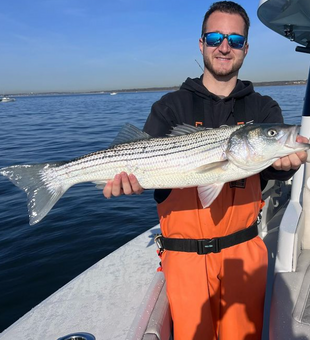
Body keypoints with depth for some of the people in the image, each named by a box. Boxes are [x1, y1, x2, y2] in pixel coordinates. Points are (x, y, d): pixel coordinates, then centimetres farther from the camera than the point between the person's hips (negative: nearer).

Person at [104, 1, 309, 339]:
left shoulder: (263, 109, 4)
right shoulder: (170, 107, 1)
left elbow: (275, 167, -12)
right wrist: (129, 179, -31)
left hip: (244, 250, 2)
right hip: (186, 255, -1)